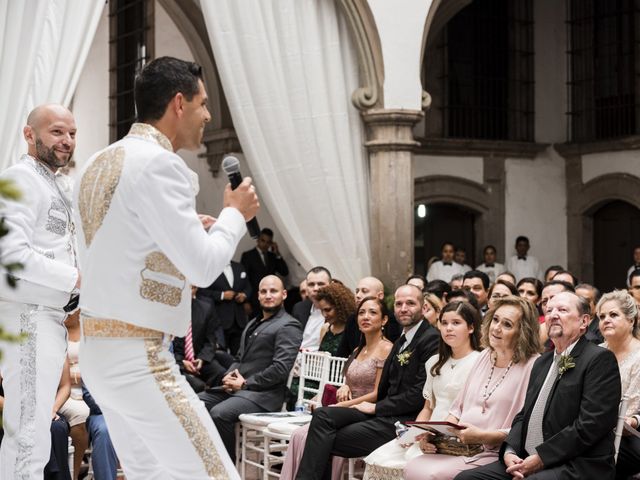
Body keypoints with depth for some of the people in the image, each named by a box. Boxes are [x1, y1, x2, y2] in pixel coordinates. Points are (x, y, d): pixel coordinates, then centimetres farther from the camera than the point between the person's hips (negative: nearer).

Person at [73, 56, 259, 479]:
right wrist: (235, 214, 0)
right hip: (139, 359, -9)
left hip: (98, 350, 10)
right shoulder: (158, 164, -15)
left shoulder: (100, 165, 12)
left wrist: (194, 232, 18)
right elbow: (204, 268, -17)